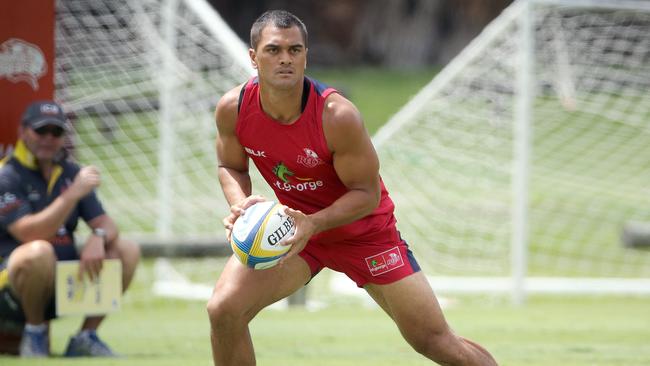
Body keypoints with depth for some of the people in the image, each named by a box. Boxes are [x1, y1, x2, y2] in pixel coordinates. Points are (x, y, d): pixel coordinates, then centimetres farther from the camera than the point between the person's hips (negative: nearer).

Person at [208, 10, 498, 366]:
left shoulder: (337, 115, -30)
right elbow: (231, 166, 2)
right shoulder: (233, 109, -17)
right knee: (223, 309, -17)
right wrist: (240, 203, -21)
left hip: (364, 229, -3)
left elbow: (367, 193, -20)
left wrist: (312, 224, -35)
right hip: (294, 226, 3)